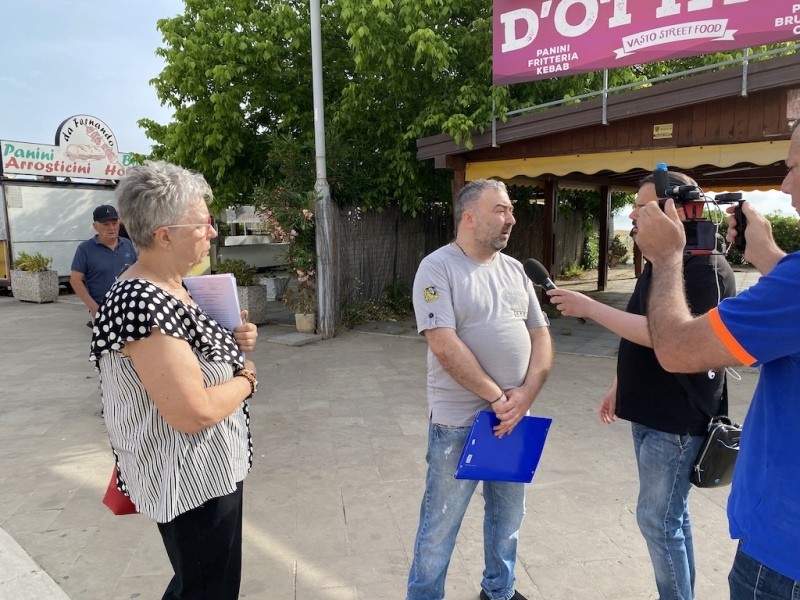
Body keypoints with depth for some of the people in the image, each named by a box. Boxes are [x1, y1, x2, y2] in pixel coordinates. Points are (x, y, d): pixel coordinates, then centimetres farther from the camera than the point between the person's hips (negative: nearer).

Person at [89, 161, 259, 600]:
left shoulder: (169, 288, 3)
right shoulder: (144, 304, -28)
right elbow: (194, 413, -31)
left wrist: (234, 343, -1)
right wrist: (247, 379, -13)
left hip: (208, 469, 10)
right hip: (192, 481, -10)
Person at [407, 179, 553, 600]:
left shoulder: (513, 269, 7)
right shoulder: (438, 267, -12)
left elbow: (540, 335, 6)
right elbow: (444, 346, -20)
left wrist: (526, 394, -8)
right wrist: (497, 398, -16)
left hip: (514, 416, 6)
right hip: (459, 421, -6)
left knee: (508, 518, 21)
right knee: (441, 525, 8)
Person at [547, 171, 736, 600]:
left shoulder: (705, 268, -18)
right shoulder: (657, 263, 11)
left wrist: (589, 308, -24)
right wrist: (620, 388, 19)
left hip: (679, 419, -9)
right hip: (650, 412, 9)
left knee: (658, 520, 1)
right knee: (670, 516, 18)